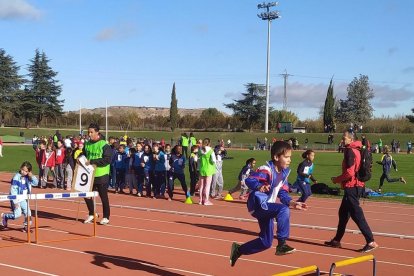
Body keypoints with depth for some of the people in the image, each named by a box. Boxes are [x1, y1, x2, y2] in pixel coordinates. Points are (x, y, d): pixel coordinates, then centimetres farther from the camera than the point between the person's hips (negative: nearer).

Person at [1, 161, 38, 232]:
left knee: (28, 213, 3)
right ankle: (4, 216, 10)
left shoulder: (27, 178, 3)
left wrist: (32, 176, -10)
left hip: (23, 200, 7)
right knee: (17, 214, -16)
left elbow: (35, 183, 8)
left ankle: (26, 226, 21)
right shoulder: (16, 177, -16)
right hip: (16, 199, -6)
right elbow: (13, 190, -19)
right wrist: (15, 202, -23)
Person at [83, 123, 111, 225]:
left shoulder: (104, 145, -14)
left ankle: (106, 217, 15)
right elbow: (84, 155, 21)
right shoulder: (87, 144, 7)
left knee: (103, 197, 3)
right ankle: (92, 214, 27)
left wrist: (92, 161, -24)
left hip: (101, 175, -6)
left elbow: (107, 159, -21)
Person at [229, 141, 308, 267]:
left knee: (266, 242, 15)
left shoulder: (284, 173, 6)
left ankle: (238, 250, 32)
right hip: (258, 204, -9)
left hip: (266, 207, 9)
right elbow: (249, 180, -31)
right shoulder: (266, 170, -20)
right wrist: (259, 186, -50)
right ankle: (282, 244, -26)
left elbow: (282, 193, 10)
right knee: (283, 210, -33)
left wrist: (292, 203, -6)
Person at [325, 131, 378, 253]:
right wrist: (339, 179, 11)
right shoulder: (356, 150, 14)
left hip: (351, 187, -10)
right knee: (343, 213, 16)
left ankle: (371, 242, -10)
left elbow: (349, 173, -21)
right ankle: (337, 240, 25)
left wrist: (337, 179, -6)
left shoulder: (350, 151, -14)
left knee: (356, 215, -9)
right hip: (355, 186, 10)